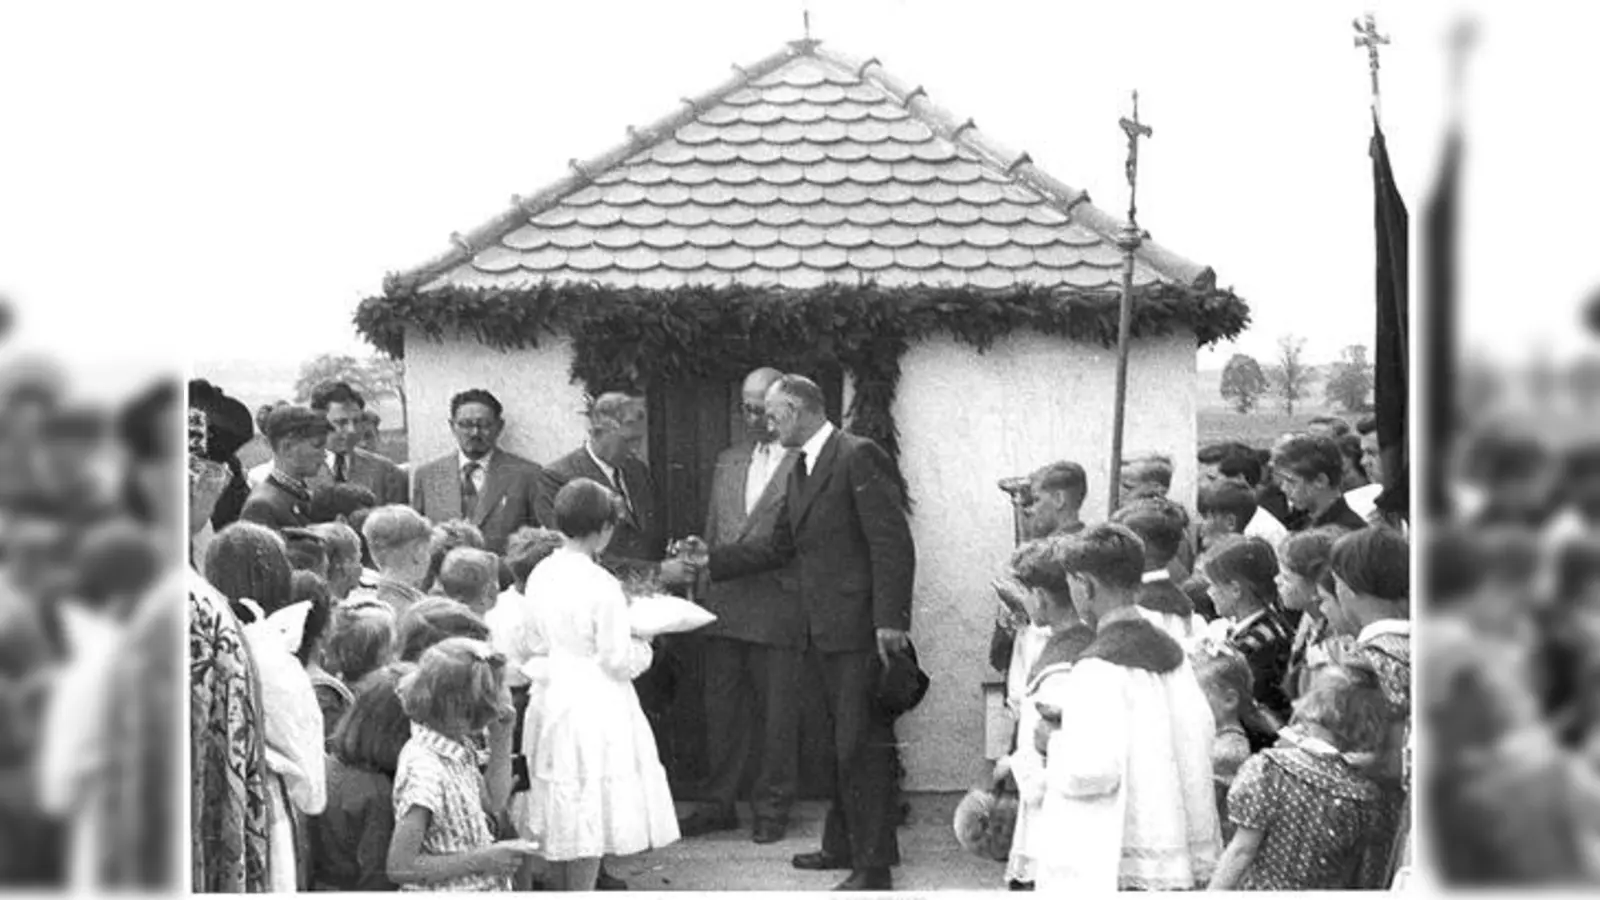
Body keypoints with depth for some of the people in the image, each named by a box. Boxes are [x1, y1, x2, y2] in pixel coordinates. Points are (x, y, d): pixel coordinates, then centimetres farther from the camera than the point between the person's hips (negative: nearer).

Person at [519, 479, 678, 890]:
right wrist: (642, 648, 4)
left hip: (550, 705, 7)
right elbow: (617, 662, -15)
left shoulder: (540, 576, 1)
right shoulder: (601, 585, -18)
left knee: (559, 815, 16)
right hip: (593, 710, -7)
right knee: (590, 825, 2)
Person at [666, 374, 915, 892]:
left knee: (861, 746, -7)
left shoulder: (859, 457, -12)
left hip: (862, 630, -9)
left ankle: (874, 868, -4)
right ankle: (844, 845, 27)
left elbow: (892, 543, -17)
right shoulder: (802, 471, 17)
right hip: (829, 631, 9)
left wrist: (890, 620, -22)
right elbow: (778, 550, 21)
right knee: (843, 743, 17)